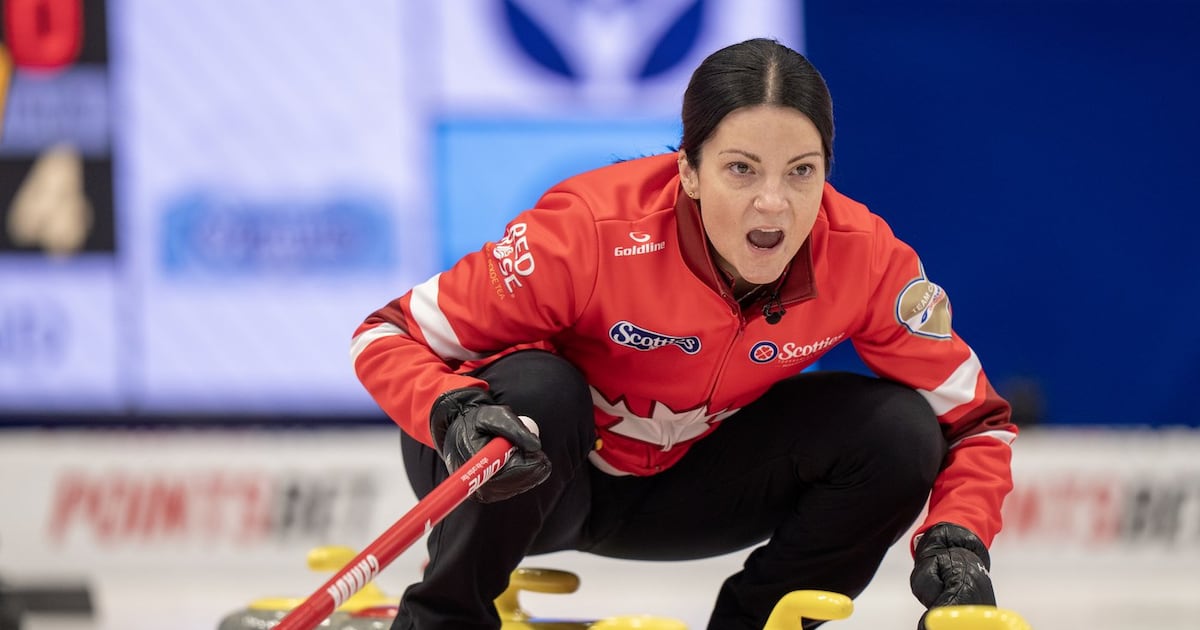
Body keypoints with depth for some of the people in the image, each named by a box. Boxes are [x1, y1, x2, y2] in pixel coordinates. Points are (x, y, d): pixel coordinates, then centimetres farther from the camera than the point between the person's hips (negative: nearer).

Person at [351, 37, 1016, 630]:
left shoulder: (863, 257, -22)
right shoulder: (596, 230, -33)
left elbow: (972, 418, -10)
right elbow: (388, 338, -25)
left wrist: (956, 541, -30)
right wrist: (456, 414, -46)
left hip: (686, 489, 3)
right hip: (540, 483, -3)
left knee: (897, 430, -19)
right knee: (534, 390, -37)